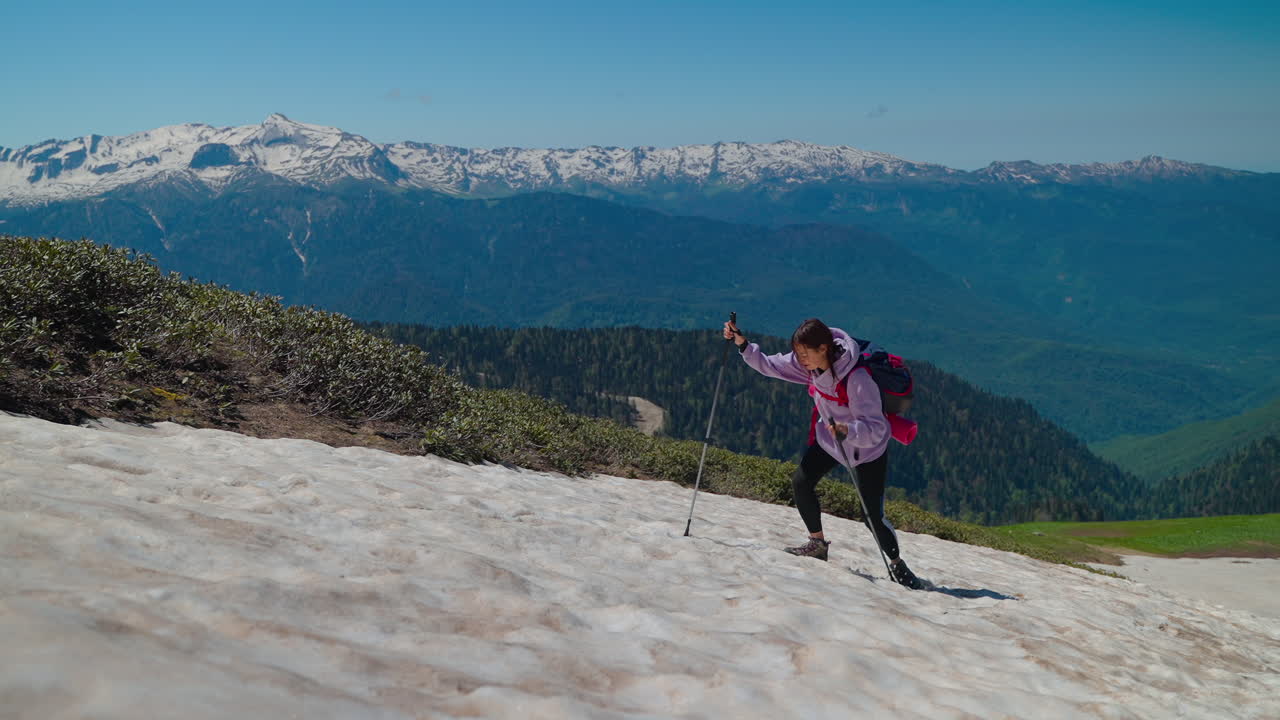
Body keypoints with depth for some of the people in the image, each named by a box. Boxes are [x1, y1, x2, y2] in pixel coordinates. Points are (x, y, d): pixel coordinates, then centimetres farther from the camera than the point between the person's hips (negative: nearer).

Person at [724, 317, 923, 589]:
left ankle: (897, 565, 18)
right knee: (801, 481, -7)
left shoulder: (857, 379, -36)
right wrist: (743, 344, -16)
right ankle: (817, 544, 14)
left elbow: (875, 428, -36)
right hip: (830, 438, 6)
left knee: (872, 515, -7)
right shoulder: (809, 364, -16)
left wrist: (848, 431, -55)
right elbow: (769, 366, -4)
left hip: (869, 445, -6)